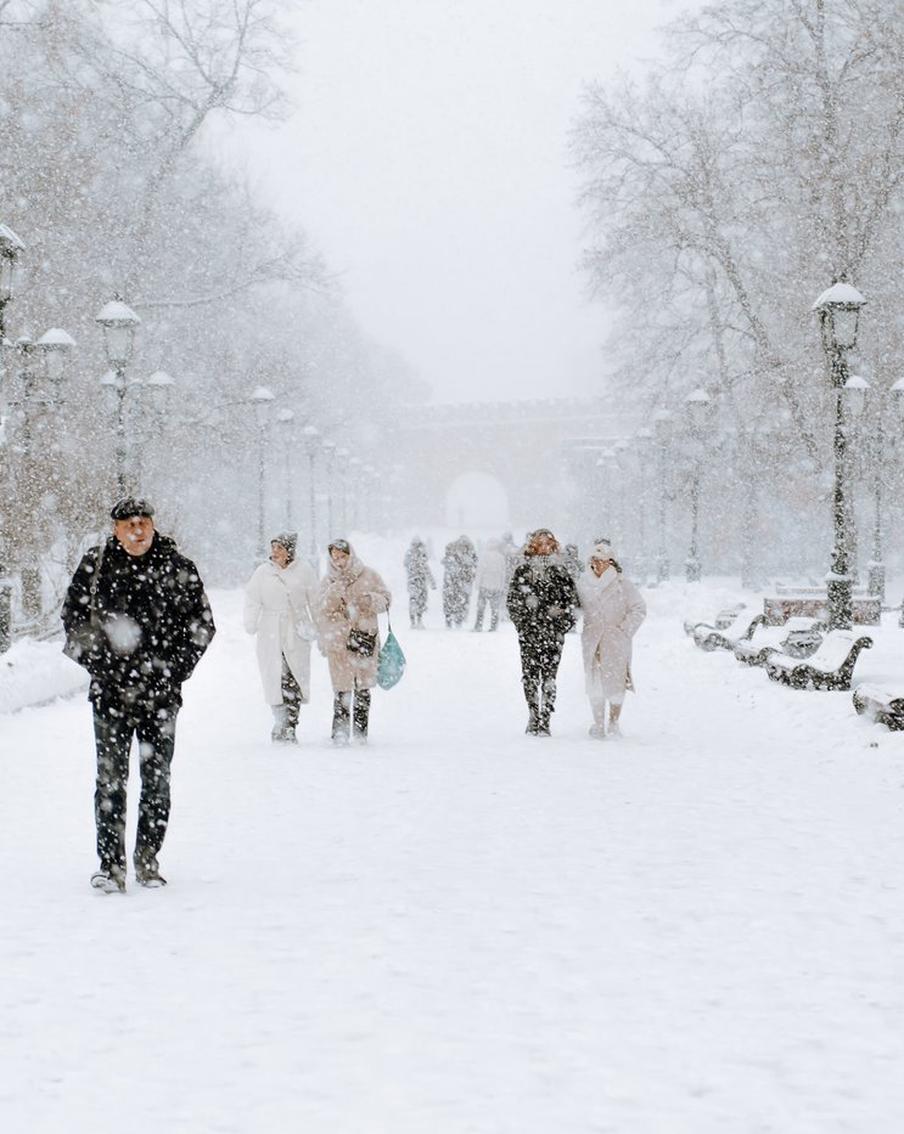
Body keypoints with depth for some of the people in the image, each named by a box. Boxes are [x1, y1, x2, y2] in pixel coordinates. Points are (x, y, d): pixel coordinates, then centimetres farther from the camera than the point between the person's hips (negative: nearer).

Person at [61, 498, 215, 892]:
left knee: (157, 779, 6)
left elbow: (202, 624, 7)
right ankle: (110, 864, 2)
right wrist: (97, 663, -3)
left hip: (161, 692, 1)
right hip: (111, 689, 0)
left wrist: (176, 668, -3)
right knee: (111, 779, -3)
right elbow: (73, 618, 8)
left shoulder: (178, 569, 1)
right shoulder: (95, 566, 2)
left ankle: (148, 859, 18)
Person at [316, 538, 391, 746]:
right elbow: (323, 610, -2)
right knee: (342, 688, -5)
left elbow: (386, 598, 8)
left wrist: (370, 600, -12)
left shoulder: (368, 575, 6)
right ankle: (340, 732, 0)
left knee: (363, 688, 2)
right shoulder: (328, 581, 8)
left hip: (365, 637, 0)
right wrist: (336, 591, -16)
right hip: (338, 640, 0)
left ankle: (360, 731, 9)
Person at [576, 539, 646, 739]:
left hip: (616, 641, -2)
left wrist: (625, 630, -4)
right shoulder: (584, 582, 4)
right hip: (592, 640, 2)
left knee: (616, 682, -4)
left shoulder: (622, 583, -4)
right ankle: (598, 724, 11)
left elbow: (639, 609, 0)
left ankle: (614, 723, 9)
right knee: (594, 684, 2)